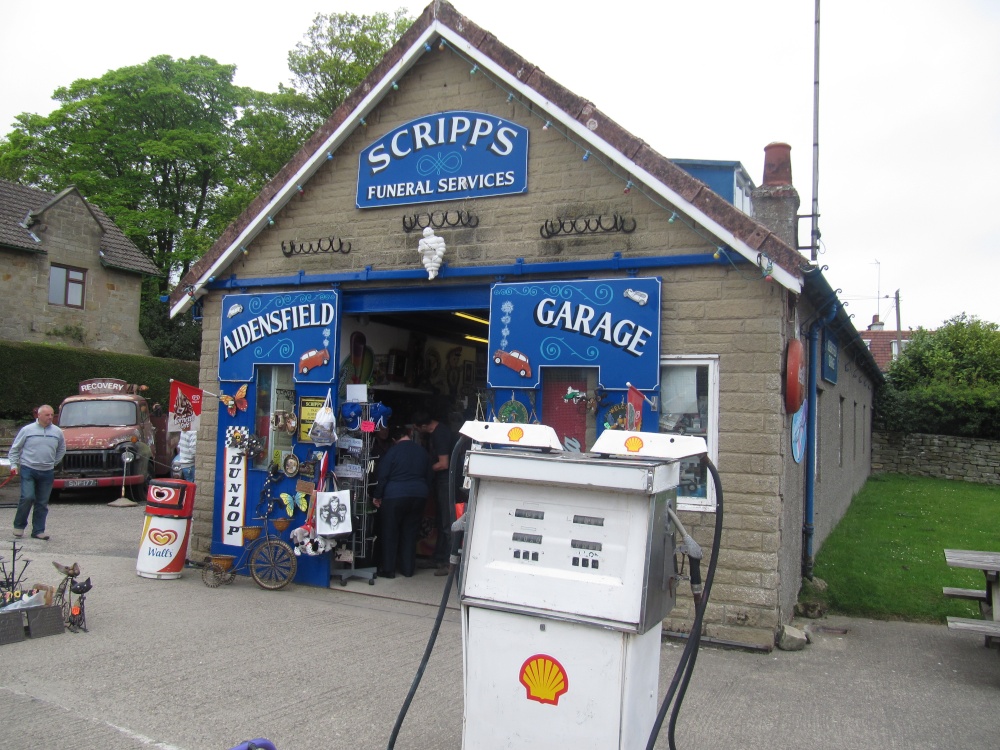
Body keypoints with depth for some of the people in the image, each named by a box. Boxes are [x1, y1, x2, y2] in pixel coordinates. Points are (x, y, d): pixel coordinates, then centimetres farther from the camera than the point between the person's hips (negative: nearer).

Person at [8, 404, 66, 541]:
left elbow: (61, 450, 20)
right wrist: (14, 465, 0)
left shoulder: (57, 432, 5)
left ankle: (38, 531, 12)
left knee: (42, 503, 5)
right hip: (28, 470, -3)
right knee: (27, 497, -14)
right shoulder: (27, 430, -2)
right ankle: (19, 526, 6)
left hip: (47, 473, 3)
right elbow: (15, 449, 6)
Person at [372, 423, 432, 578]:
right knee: (410, 533, 12)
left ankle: (388, 569, 8)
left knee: (390, 533, 5)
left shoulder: (392, 452, -8)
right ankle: (408, 568, 15)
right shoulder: (422, 452, 8)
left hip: (395, 496, -5)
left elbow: (382, 476, -10)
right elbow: (429, 476, 15)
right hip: (418, 496, 5)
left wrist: (377, 496, 0)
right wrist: (424, 492, 25)